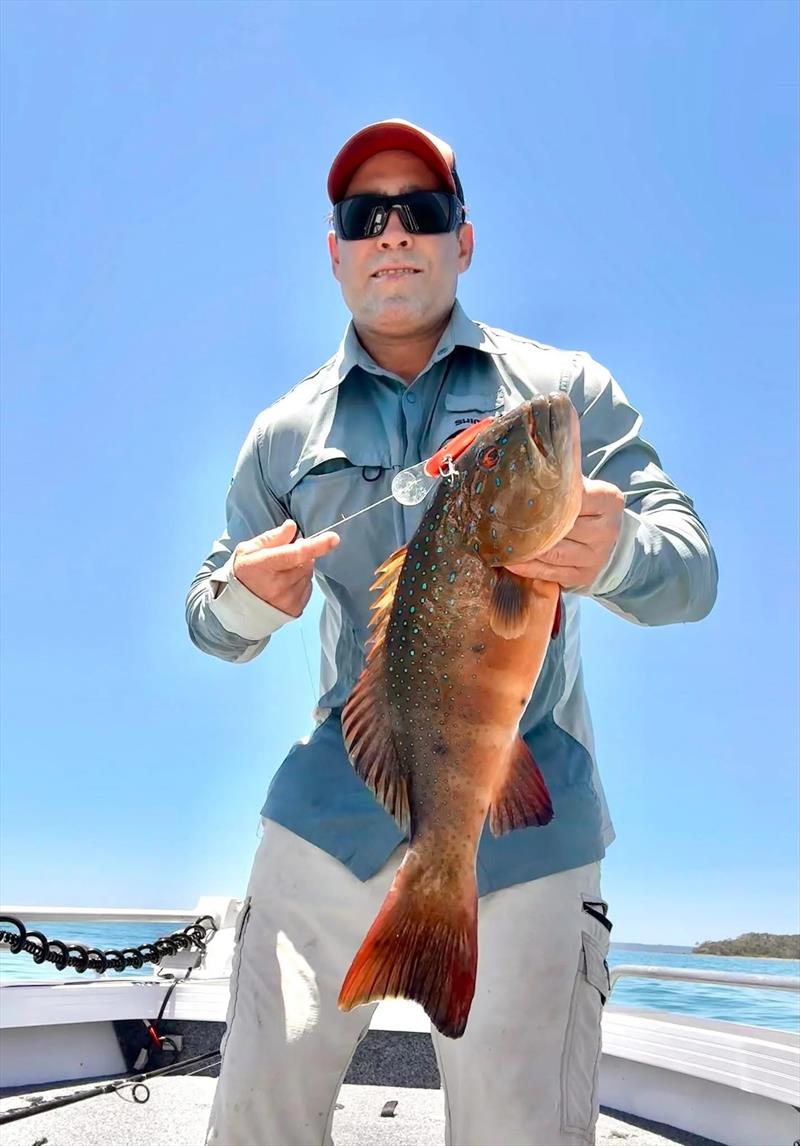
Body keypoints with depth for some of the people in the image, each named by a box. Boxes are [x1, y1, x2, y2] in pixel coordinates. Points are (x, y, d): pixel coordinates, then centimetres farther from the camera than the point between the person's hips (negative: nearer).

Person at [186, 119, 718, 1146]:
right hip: (337, 803, 2)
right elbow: (211, 621, 14)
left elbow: (693, 572, -1)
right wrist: (244, 600, -11)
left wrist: (615, 551, -25)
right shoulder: (286, 431, 11)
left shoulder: (564, 388, 5)